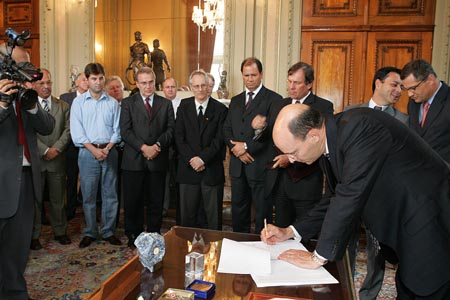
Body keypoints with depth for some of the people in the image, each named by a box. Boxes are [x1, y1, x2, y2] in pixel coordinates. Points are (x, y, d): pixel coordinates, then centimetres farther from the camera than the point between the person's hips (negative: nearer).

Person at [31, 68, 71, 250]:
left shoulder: (63, 106, 9)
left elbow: (68, 130, 2)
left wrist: (56, 148, -11)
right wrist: (45, 151, -13)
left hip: (57, 159, 3)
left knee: (58, 199, 11)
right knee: (35, 199, 6)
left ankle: (60, 231, 23)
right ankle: (33, 235, 17)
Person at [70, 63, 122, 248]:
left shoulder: (112, 103, 8)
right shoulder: (79, 102, 5)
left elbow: (117, 130, 5)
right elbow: (76, 131, -3)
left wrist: (108, 148, -10)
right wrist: (94, 149, -12)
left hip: (109, 151, 1)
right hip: (88, 152, -1)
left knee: (110, 194, 5)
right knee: (88, 195, 4)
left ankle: (108, 232, 16)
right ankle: (89, 233, 16)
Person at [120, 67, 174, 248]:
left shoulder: (166, 104, 11)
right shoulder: (128, 103, 6)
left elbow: (171, 129, 3)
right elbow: (125, 131, -4)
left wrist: (158, 145, -14)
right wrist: (144, 147, -15)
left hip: (158, 160, 1)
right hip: (134, 160, -1)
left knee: (156, 202, 8)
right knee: (132, 201, 6)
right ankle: (134, 236, 22)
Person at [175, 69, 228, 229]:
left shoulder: (220, 109, 1)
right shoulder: (184, 107, 7)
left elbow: (220, 139, -6)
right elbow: (179, 137, 1)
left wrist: (202, 158, -14)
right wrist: (191, 159, -10)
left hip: (212, 170, -2)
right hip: (188, 168, 2)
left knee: (214, 215, 6)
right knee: (187, 214, 9)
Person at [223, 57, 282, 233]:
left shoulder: (273, 99, -4)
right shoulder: (236, 100, 16)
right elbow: (227, 129, 11)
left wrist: (246, 146, -14)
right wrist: (235, 148, -7)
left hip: (260, 166, -6)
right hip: (238, 166, 6)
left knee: (262, 211, 5)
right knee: (238, 210, 15)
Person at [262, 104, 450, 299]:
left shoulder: (360, 127, -28)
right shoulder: (330, 142, -1)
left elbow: (350, 196, -31)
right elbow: (338, 199, 8)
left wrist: (319, 257, -21)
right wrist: (290, 232, 3)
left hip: (432, 228, -8)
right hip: (404, 229, 8)